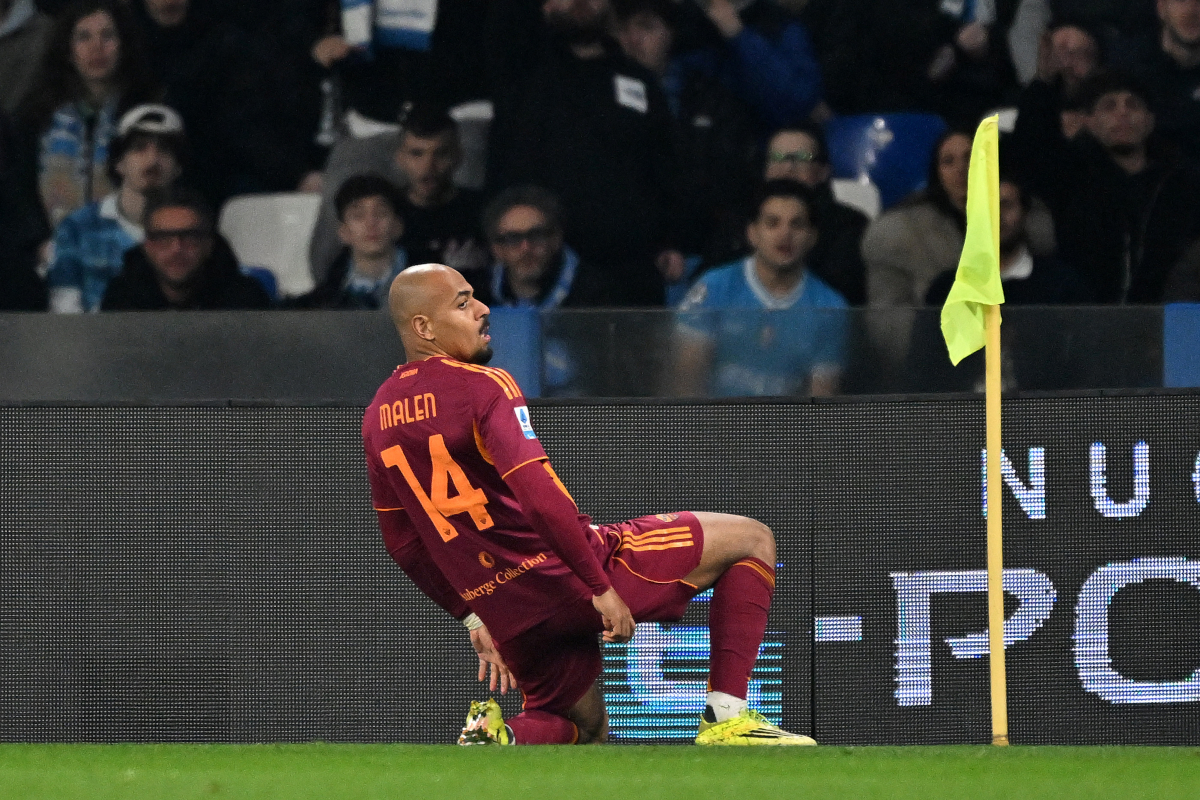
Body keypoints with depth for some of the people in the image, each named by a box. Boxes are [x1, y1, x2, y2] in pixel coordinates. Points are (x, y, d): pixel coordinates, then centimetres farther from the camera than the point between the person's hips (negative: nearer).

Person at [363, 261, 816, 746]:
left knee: (585, 734, 29)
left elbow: (404, 546, 17)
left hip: (503, 611, 7)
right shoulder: (484, 387, -15)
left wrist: (474, 616, 26)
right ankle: (726, 716, -3)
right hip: (569, 577, -7)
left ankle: (497, 738, -3)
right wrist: (601, 588, -18)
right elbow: (540, 499, -25)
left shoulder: (377, 420, 8)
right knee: (752, 540, 5)